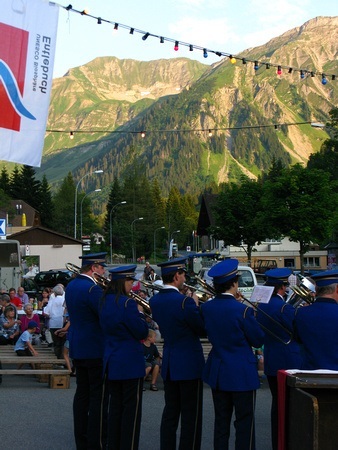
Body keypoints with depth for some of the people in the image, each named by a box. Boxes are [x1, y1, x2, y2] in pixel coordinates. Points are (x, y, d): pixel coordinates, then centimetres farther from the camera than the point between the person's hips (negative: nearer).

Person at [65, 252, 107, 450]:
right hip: (96, 350, -9)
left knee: (82, 393, 14)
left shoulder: (71, 286, 9)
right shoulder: (92, 289, -20)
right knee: (98, 396, -2)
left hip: (77, 348, 9)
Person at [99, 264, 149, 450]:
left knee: (115, 406, 16)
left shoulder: (105, 302, 5)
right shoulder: (127, 303, -19)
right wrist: (140, 314, 2)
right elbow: (142, 332, -14)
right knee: (131, 408, 2)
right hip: (130, 363, -8)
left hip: (111, 363, 8)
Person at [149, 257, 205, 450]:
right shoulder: (185, 302, -21)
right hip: (190, 363, -7)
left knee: (170, 412, 15)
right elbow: (203, 329, -11)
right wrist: (196, 307, 2)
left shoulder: (154, 300, 1)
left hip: (168, 364, 7)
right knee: (191, 416, 3)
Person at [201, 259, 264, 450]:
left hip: (217, 372, 6)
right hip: (242, 373, -6)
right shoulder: (243, 310, -19)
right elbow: (258, 340, -10)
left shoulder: (206, 307, -3)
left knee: (221, 421, 14)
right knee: (244, 422, 4)